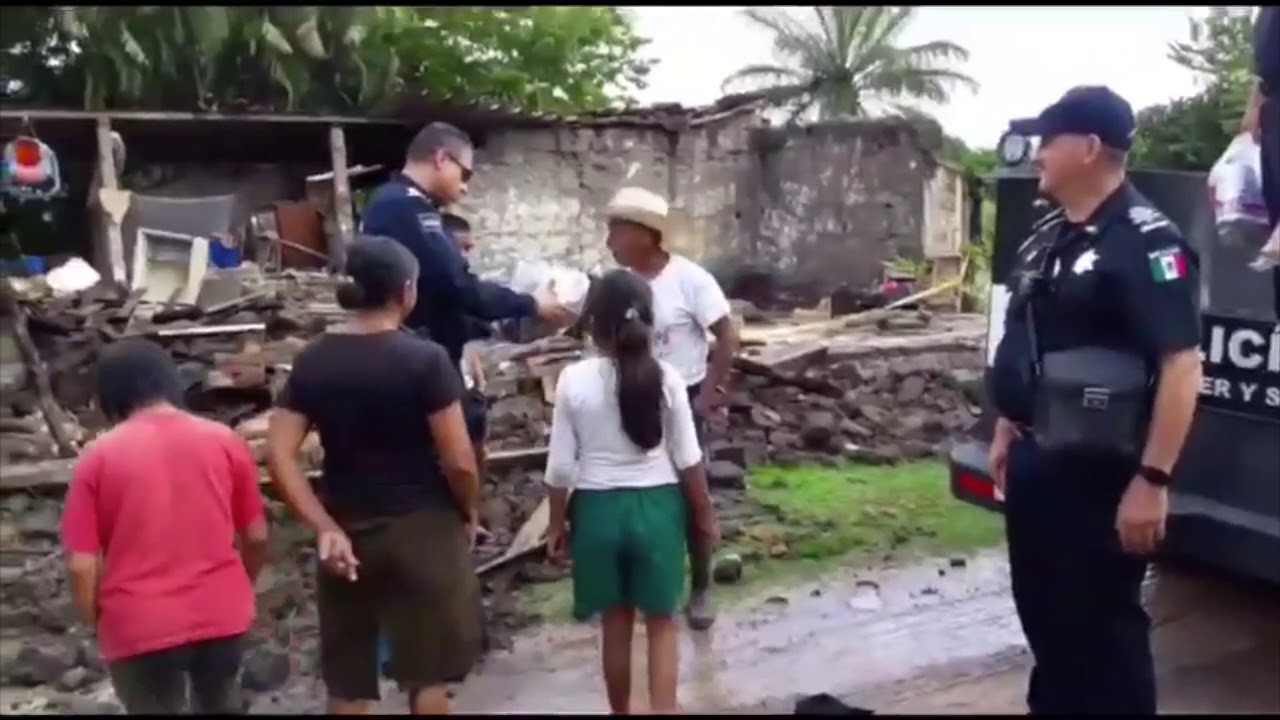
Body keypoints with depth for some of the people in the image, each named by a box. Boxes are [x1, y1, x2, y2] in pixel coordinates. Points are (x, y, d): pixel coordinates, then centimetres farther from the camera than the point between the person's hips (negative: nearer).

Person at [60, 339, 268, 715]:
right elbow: (257, 536, 4)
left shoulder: (99, 456, -8)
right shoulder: (225, 440, -2)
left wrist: (97, 624, 8)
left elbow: (81, 565, -9)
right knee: (220, 705, 26)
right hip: (221, 613, 3)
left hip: (140, 627, -2)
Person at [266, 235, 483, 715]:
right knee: (427, 675, 10)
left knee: (347, 682, 14)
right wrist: (470, 512, 5)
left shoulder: (312, 361, 1)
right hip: (421, 530, -4)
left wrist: (326, 528, -4)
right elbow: (459, 461, -13)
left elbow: (278, 455, -5)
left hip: (346, 532, 4)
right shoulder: (425, 359, -12)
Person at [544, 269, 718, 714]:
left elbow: (561, 465, -6)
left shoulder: (574, 380, -10)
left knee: (615, 622, 17)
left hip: (598, 507, 1)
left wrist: (557, 523, 7)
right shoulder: (666, 377, -9)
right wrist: (704, 512, 10)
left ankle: (621, 712, 34)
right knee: (661, 623, 13)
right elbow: (688, 459, -4)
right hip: (656, 505, 0)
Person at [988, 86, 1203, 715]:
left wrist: (1152, 480, -25)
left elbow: (1182, 365, -22)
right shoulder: (1048, 235, 10)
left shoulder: (1145, 240, -17)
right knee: (1042, 610, 20)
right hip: (1035, 459, 9)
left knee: (1102, 623, 5)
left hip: (1098, 470, -8)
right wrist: (1006, 431, 18)